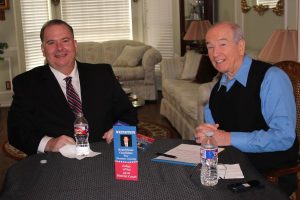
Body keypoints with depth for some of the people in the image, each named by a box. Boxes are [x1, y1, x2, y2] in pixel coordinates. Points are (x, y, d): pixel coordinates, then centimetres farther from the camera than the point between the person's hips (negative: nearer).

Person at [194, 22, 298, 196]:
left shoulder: (272, 78, -13)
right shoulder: (218, 87, 11)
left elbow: (284, 136, -22)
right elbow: (211, 131, 16)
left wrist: (229, 138, -22)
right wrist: (202, 134, -9)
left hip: (272, 176, -6)